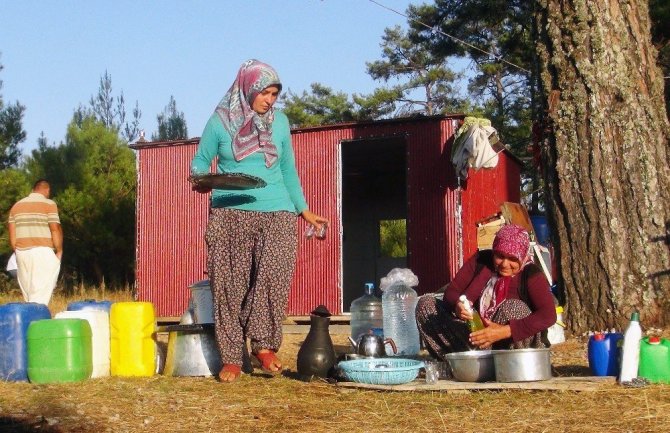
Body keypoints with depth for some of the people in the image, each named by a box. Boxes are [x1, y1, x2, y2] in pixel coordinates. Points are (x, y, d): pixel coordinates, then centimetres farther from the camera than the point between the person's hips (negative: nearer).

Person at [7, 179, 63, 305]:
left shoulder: (17, 205, 14)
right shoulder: (49, 204, -3)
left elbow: (12, 234, 11)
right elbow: (55, 229, -10)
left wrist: (18, 252, 16)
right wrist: (59, 251, -1)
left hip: (22, 252, 5)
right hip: (43, 252, -5)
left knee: (28, 296, 10)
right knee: (40, 297, -8)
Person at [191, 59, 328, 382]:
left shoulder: (279, 121, 13)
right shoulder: (221, 121, 5)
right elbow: (200, 161, 10)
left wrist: (304, 210, 19)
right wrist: (201, 178, -13)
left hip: (276, 213, 2)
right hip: (229, 213, -2)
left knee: (274, 276, -17)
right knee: (229, 284, -5)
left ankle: (264, 345, -5)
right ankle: (231, 358, 2)